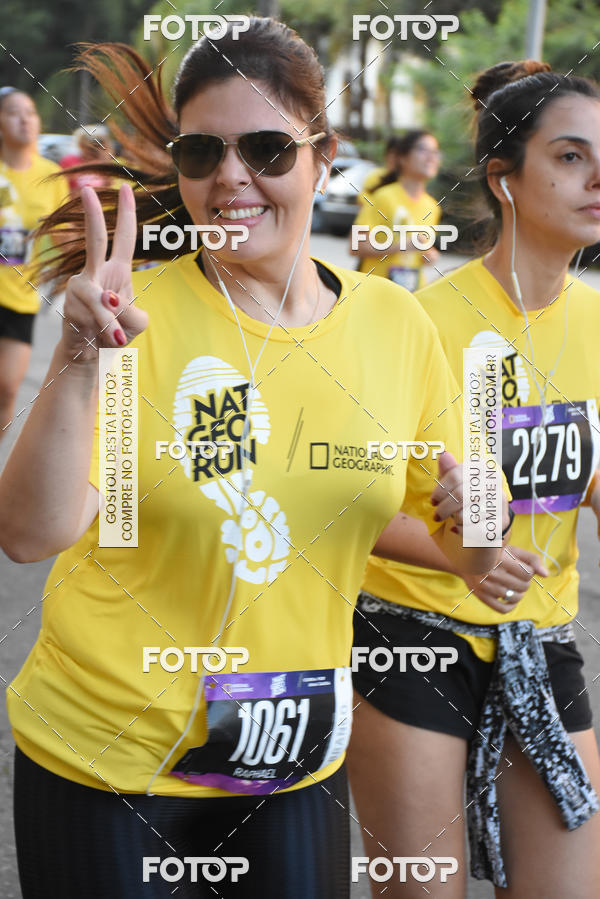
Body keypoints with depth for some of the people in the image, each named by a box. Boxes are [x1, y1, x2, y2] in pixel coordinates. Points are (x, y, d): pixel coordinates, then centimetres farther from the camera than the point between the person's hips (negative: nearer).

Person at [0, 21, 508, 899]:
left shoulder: (395, 323, -3)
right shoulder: (134, 316, -14)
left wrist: (466, 538, -12)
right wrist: (80, 364, -36)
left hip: (296, 762, 4)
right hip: (104, 758, -3)